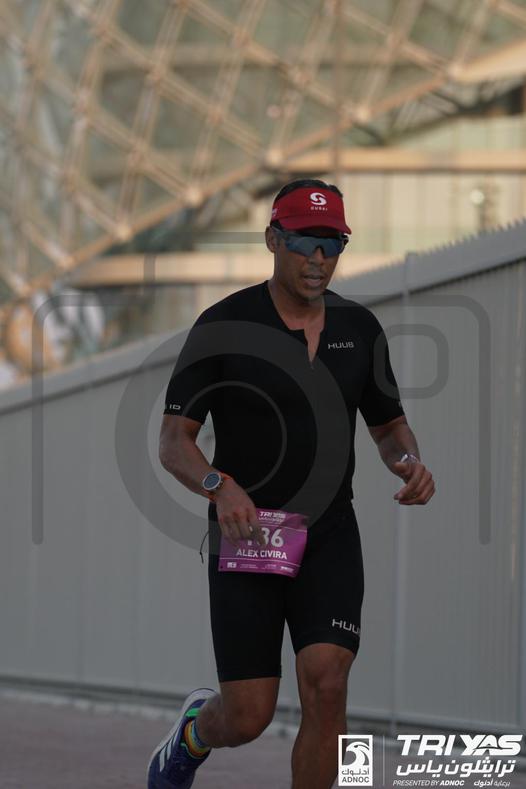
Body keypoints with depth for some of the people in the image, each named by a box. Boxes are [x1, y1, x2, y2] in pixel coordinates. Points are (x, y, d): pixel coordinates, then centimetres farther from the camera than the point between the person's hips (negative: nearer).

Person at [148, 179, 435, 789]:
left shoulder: (359, 327, 8)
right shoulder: (224, 325, -5)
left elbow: (389, 424, 20)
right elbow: (173, 443, -6)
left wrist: (408, 461, -3)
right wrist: (220, 486, -26)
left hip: (330, 533, 3)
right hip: (245, 534, -3)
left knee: (326, 683, -17)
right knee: (247, 718, -4)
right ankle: (194, 730, 34)